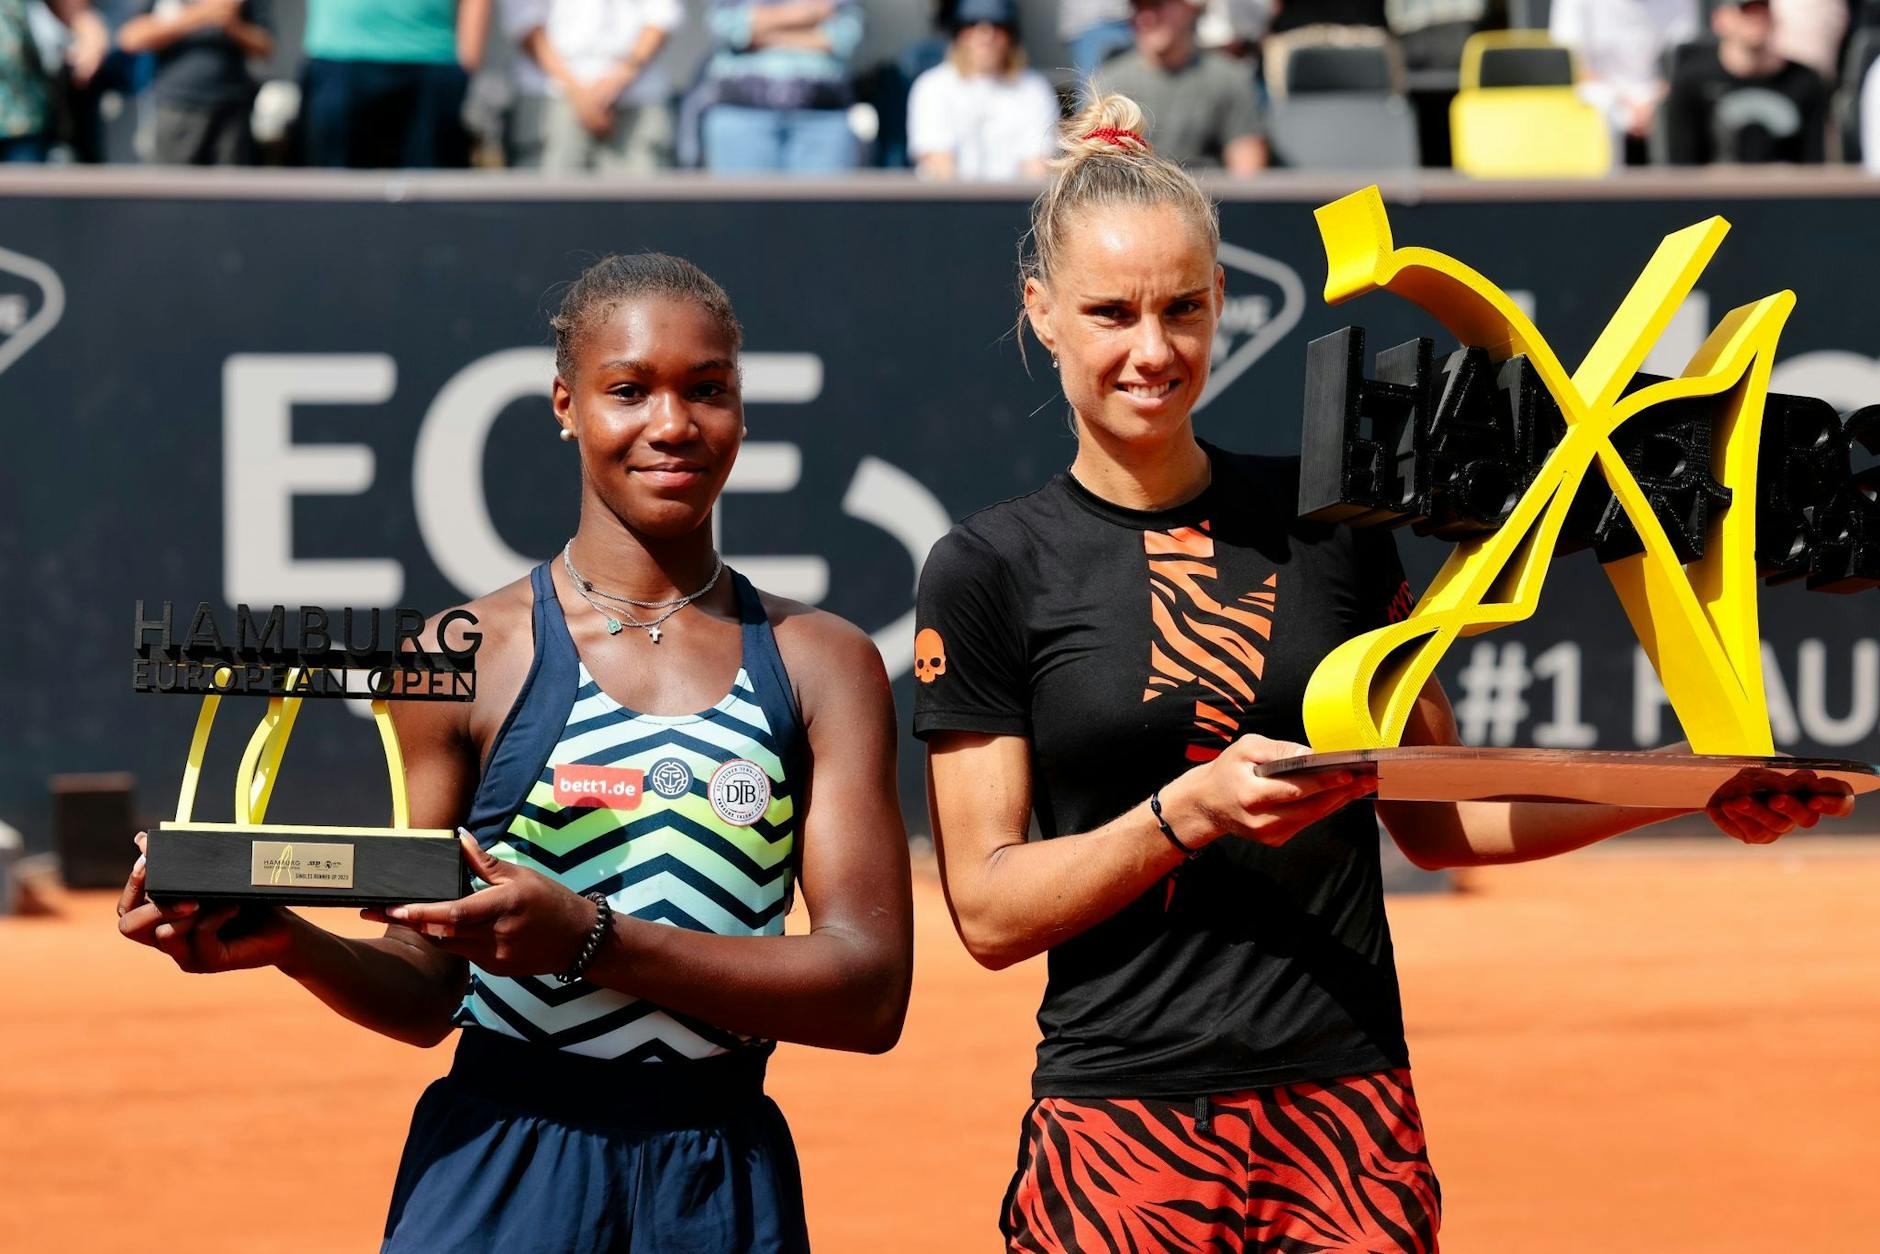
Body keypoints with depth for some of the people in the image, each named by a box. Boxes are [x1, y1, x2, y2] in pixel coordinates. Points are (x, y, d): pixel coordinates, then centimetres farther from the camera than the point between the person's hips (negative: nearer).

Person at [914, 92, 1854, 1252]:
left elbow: (1434, 817, 16)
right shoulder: (990, 570, 1)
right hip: (1126, 1125, -2)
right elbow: (988, 909, -4)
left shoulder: (1324, 522, 9)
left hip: (1349, 1114, 2)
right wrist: (1188, 811, -17)